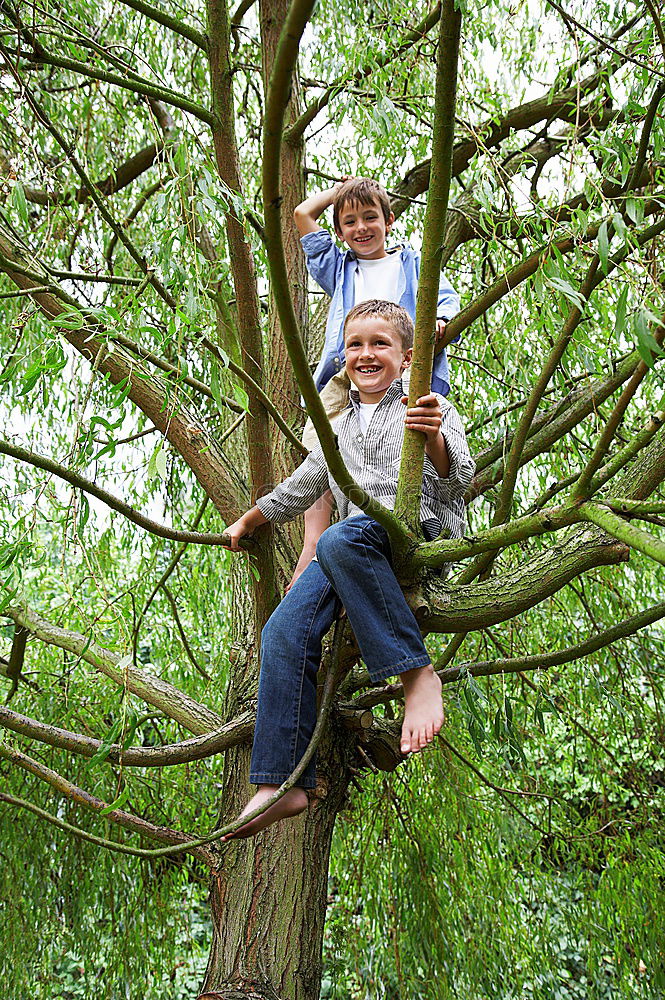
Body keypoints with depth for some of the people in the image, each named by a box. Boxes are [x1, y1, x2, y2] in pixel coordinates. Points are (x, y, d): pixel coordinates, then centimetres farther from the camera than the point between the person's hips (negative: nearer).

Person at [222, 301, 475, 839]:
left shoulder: (428, 408, 8)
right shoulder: (339, 428, 26)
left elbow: (458, 484, -6)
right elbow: (299, 489, 39)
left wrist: (435, 438, -26)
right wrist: (248, 521, 44)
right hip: (352, 551, 6)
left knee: (340, 540, -39)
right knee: (285, 630, -19)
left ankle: (418, 673, -34)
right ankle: (282, 783, -19)